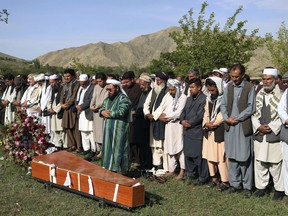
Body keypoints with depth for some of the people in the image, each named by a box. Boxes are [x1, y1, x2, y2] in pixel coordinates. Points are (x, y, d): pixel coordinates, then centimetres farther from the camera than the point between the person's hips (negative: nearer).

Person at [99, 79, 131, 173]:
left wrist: (108, 113, -11)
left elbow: (121, 112, -22)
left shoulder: (123, 98, -10)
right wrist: (102, 112, -9)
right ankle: (109, 168, 19)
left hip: (119, 130, -8)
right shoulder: (108, 99, 16)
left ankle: (122, 171, 3)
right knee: (108, 150, 10)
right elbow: (101, 109, 15)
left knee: (118, 150, -4)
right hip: (108, 130, 8)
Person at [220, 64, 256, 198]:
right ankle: (235, 184, 19)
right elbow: (223, 105, 12)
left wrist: (236, 119, -10)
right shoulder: (228, 87, 10)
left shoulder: (250, 87, -5)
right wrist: (226, 118, -4)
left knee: (244, 158, 0)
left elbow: (251, 108, -8)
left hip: (243, 127, -4)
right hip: (229, 127, 5)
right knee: (231, 157, 9)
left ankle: (247, 187, 10)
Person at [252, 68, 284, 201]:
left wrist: (271, 127, -12)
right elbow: (254, 113, 10)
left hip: (275, 135, -5)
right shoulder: (258, 95, 9)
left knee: (275, 164, 1)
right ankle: (261, 186, 24)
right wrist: (258, 126, -4)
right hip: (259, 135, 5)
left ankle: (279, 189, 17)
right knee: (259, 162, 10)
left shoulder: (281, 95, -6)